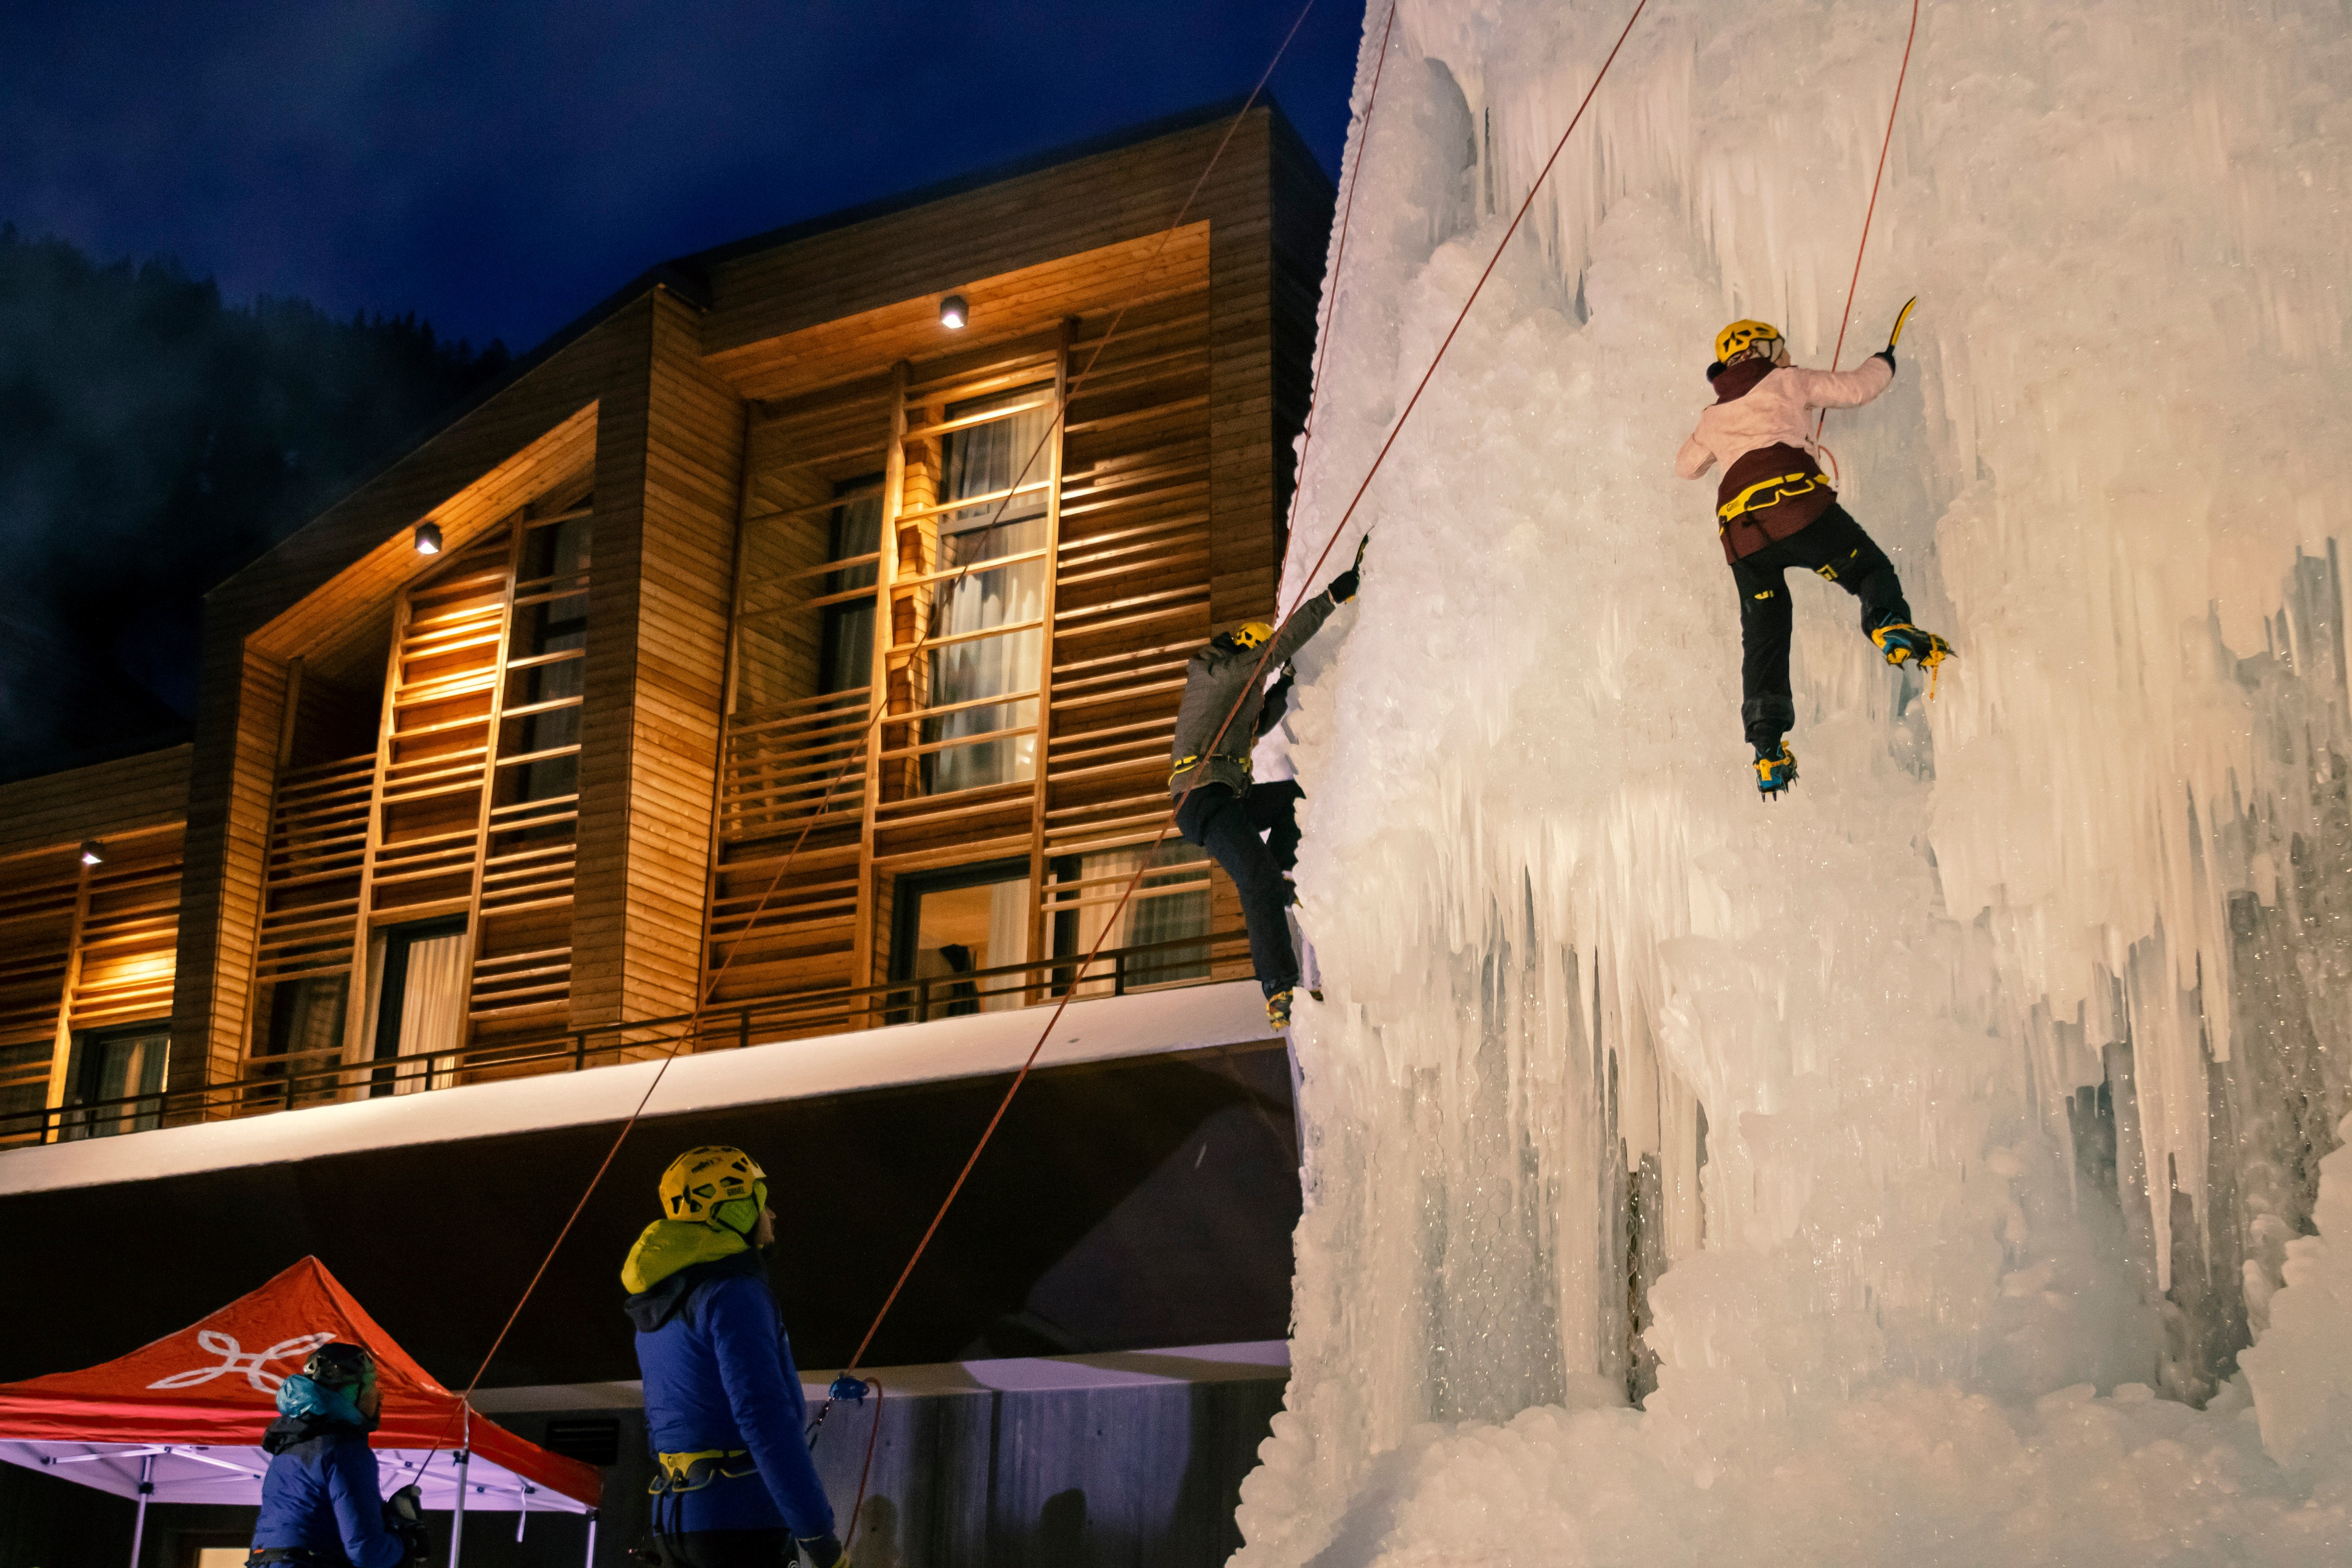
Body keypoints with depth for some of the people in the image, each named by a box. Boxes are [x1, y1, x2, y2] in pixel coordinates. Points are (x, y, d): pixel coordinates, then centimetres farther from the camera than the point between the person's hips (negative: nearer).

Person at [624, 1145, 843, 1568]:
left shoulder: (659, 1308, 16)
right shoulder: (733, 1295, -14)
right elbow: (765, 1418, -21)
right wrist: (817, 1532, -19)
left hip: (675, 1518, 9)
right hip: (739, 1521, -9)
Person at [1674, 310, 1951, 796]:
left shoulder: (1714, 418, 30)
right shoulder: (1784, 383, 19)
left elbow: (1686, 465, 47)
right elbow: (1855, 389, 18)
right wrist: (1883, 364, 38)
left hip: (1741, 530, 4)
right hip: (1795, 504, -4)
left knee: (1763, 637, 9)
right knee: (1871, 570, 6)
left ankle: (1768, 746, 0)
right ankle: (1890, 626, -29)